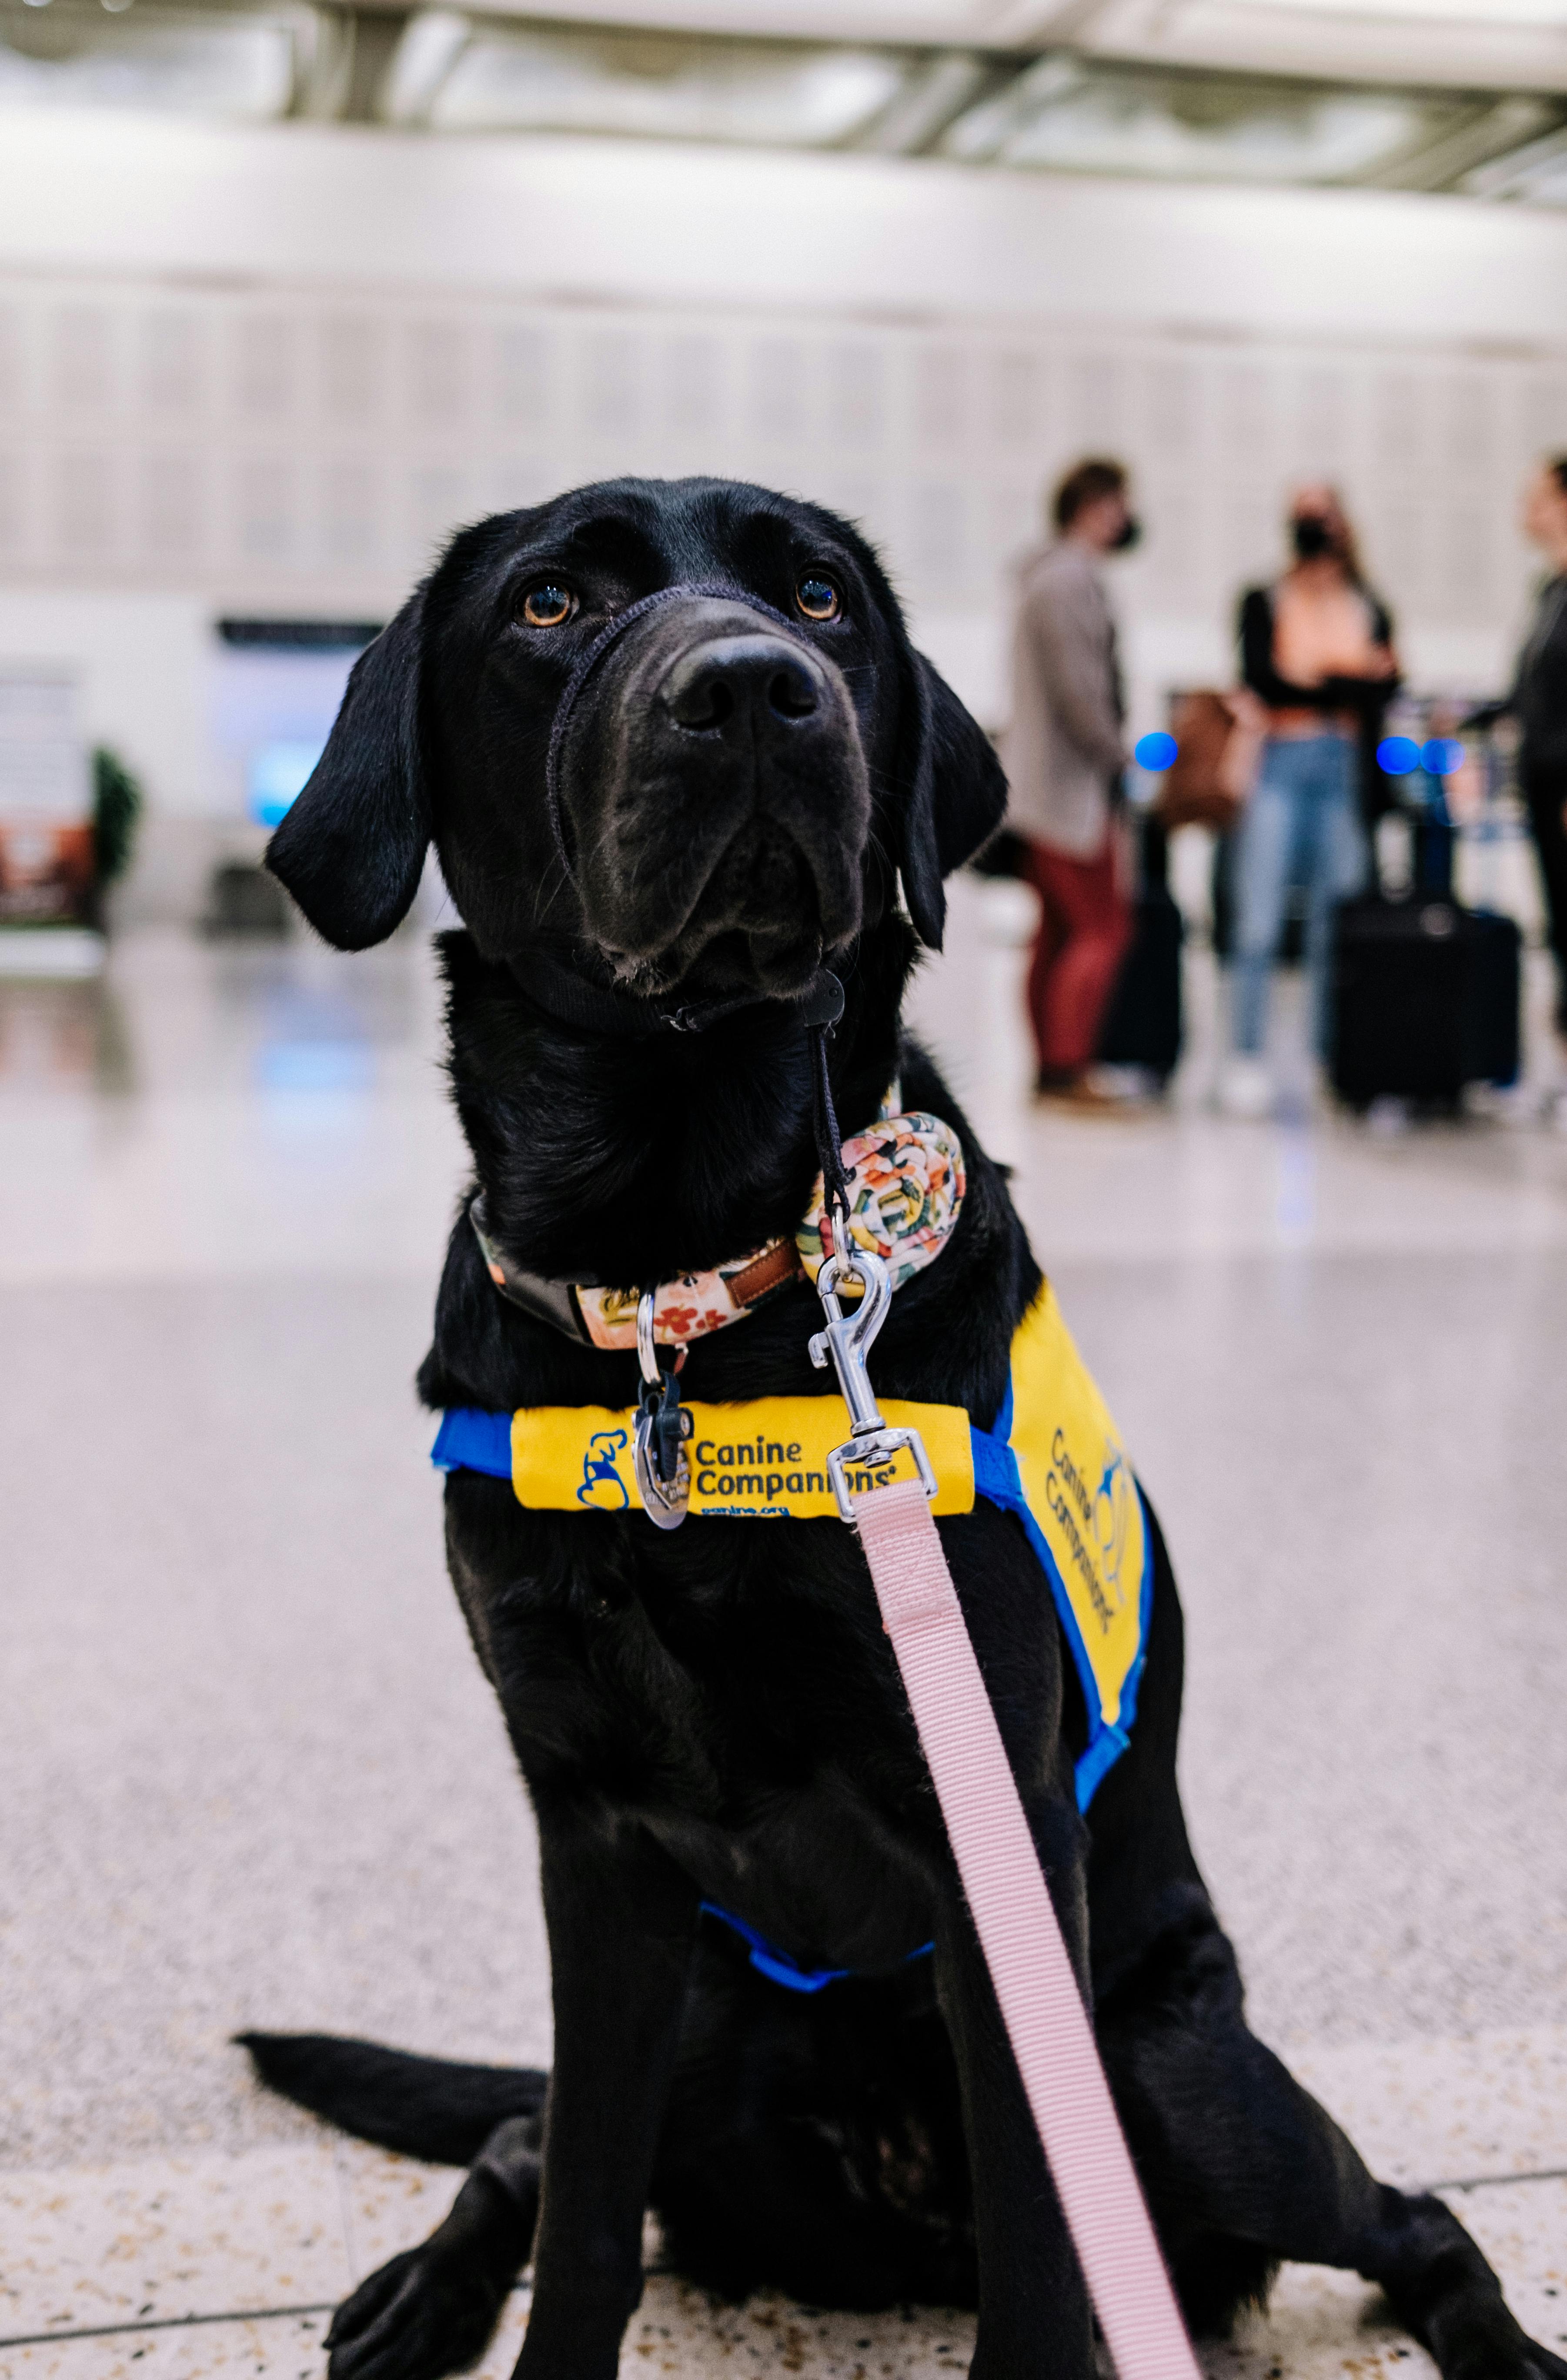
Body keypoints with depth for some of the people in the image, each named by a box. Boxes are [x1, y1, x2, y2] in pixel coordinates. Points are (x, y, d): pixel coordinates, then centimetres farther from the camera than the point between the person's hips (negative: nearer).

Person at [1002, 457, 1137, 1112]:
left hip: (1045, 783, 11)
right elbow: (1075, 690, -20)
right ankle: (1066, 1065, -10)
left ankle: (1052, 1069, 14)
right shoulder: (1069, 580, -15)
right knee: (1103, 928, -9)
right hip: (1071, 786, -11)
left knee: (1060, 932, 11)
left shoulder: (1052, 574, 19)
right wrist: (1118, 757, -12)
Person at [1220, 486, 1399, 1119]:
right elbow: (1262, 676, -9)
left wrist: (1311, 678, -10)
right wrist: (1349, 680, -6)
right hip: (1279, 772, -2)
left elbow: (1386, 693, 2)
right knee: (1259, 927, -6)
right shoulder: (1264, 604, 5)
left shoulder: (1370, 612, 13)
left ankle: (1330, 1061, 9)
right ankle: (1246, 1061, -1)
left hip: (1344, 777, 2)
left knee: (1334, 930, 3)